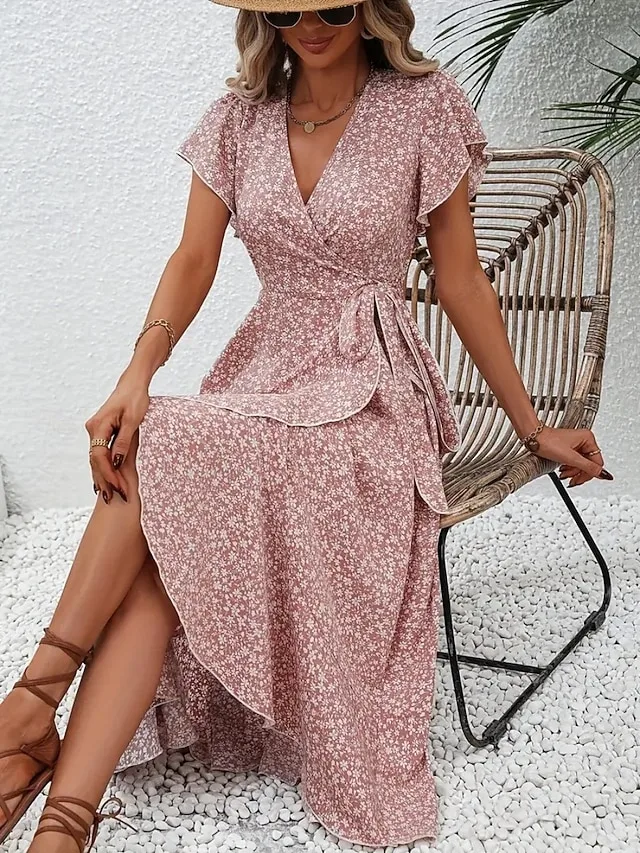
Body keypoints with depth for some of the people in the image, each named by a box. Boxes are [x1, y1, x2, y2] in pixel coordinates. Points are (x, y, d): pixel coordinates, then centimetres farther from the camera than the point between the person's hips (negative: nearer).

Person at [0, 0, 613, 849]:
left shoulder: (424, 107, -2)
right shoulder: (239, 119, 8)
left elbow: (463, 285, 1)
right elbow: (193, 261, -2)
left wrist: (532, 427, 3)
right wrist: (139, 373, -21)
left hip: (372, 388, -3)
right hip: (261, 373, 4)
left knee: (152, 453, -29)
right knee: (160, 541, -26)